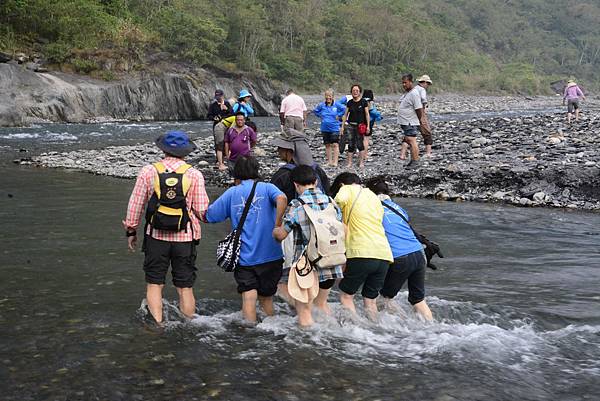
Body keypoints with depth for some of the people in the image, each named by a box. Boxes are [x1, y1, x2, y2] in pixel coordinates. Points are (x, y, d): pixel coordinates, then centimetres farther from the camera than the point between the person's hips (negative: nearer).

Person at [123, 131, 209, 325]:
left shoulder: (148, 172, -4)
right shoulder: (194, 174, -5)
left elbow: (135, 205, 0)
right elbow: (202, 210, -6)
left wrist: (131, 231, 12)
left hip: (156, 236, 0)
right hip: (185, 238, 0)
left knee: (154, 284, 10)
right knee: (185, 288, 9)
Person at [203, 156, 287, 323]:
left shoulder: (231, 193, 5)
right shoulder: (267, 188, 1)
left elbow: (207, 216, 8)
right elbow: (282, 199, -22)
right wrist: (277, 225, -18)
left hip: (244, 257, -1)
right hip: (270, 255, 1)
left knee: (249, 298, -4)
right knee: (266, 297, 17)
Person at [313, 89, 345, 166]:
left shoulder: (336, 105, -6)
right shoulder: (321, 105, 2)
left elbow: (344, 109, 0)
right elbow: (315, 111, 16)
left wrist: (339, 115, -4)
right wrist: (320, 116, 6)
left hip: (334, 128, -3)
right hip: (325, 128, 3)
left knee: (335, 144, -9)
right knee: (327, 145, 9)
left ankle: (335, 162, -8)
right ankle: (329, 161, 16)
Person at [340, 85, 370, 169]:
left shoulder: (363, 102, -2)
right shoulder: (349, 102, 8)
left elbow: (367, 114, -1)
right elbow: (345, 115, 12)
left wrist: (368, 126, -6)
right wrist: (342, 126, 9)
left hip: (360, 126, -3)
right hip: (350, 125, 3)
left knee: (360, 144, -4)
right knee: (350, 144, 3)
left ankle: (361, 162, 7)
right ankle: (349, 163, 7)